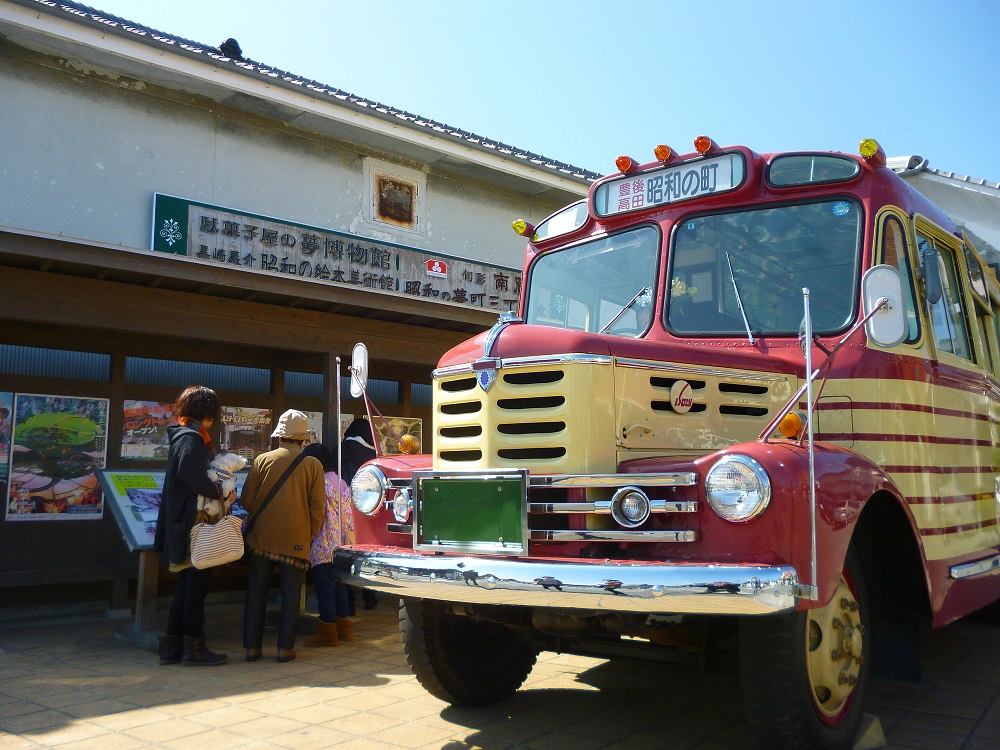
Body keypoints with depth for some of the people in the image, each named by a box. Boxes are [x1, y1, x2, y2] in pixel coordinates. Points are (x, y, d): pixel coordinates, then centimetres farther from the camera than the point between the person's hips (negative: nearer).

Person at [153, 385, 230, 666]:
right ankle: (193, 647, 6)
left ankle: (172, 645, 19)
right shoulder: (191, 438, -14)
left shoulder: (183, 435, 17)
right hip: (193, 525, -10)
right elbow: (193, 476, -27)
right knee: (197, 584, -1)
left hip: (182, 525, 10)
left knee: (187, 585, 14)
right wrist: (222, 493, -18)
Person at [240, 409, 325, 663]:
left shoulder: (262, 460, -1)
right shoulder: (313, 465, -3)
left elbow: (246, 500, 0)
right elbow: (317, 506, -3)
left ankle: (252, 646, 14)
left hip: (261, 537, 1)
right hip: (296, 541, -1)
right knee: (291, 595, 8)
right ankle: (285, 647, 9)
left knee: (256, 592, 10)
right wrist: (310, 533, 11)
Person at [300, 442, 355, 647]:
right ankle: (344, 627, 24)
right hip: (342, 546, 9)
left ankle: (328, 632, 5)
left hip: (324, 548, -9)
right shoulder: (342, 483, 11)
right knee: (339, 586, 16)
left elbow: (316, 516, -16)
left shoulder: (320, 484, -14)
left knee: (324, 588, -1)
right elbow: (348, 515, 14)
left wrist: (307, 538, -9)